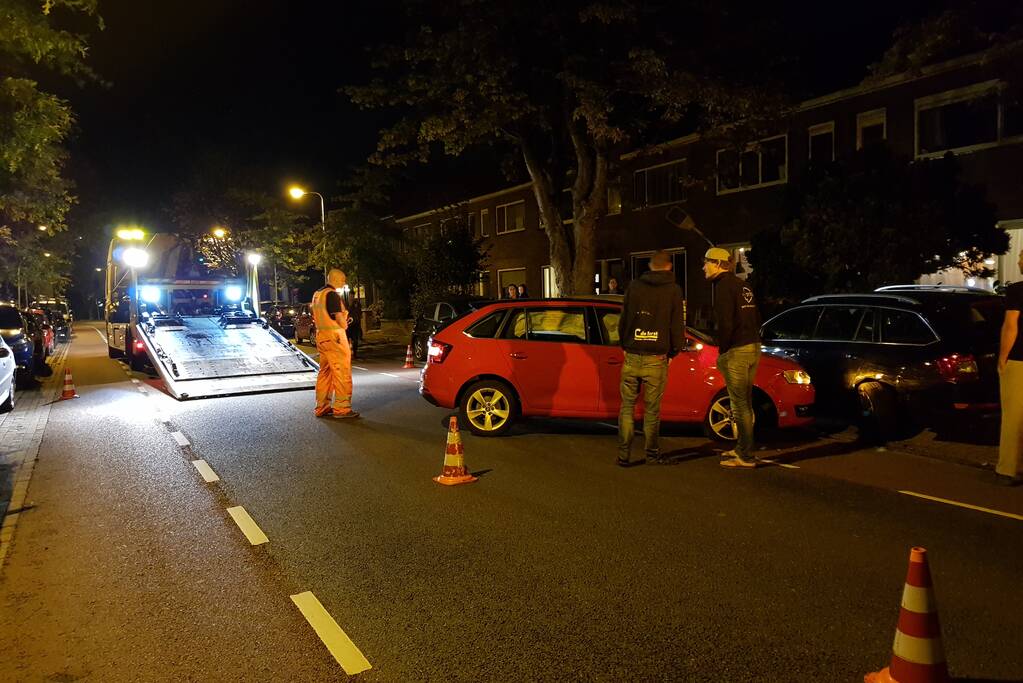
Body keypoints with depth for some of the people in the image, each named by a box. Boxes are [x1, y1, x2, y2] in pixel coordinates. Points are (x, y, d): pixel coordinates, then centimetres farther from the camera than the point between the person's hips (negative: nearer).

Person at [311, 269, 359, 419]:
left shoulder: (317, 294, 15)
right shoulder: (332, 295, -13)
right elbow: (340, 318, -17)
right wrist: (345, 324, 5)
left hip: (321, 336, 9)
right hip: (334, 337, -9)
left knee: (325, 372, 13)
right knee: (342, 373, -4)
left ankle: (322, 407, 16)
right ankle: (341, 408, -3)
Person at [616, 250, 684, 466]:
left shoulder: (634, 286, 6)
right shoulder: (674, 290, 0)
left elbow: (623, 320, 11)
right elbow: (677, 326, 2)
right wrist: (673, 352, 15)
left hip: (631, 357, 1)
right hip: (656, 359, -1)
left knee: (627, 407, 9)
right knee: (652, 410, 8)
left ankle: (624, 455, 6)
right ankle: (652, 454, 16)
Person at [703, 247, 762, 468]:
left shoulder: (723, 286, -11)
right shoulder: (743, 285, 18)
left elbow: (725, 323, -19)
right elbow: (756, 318, 21)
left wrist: (722, 351, -10)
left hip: (736, 351, -10)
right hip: (753, 348, 10)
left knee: (740, 405, -5)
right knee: (745, 404, 17)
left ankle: (746, 457, 0)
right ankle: (742, 448, 28)